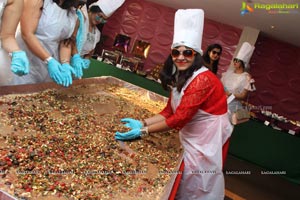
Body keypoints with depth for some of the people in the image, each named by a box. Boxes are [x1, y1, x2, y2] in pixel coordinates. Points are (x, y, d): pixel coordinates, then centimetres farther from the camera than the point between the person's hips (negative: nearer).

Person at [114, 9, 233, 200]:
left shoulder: (202, 79, -25)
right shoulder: (179, 78, 5)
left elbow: (179, 118, -27)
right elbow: (169, 112, 4)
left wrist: (143, 132, -23)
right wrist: (142, 122, -7)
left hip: (207, 141, -8)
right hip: (191, 139, 8)